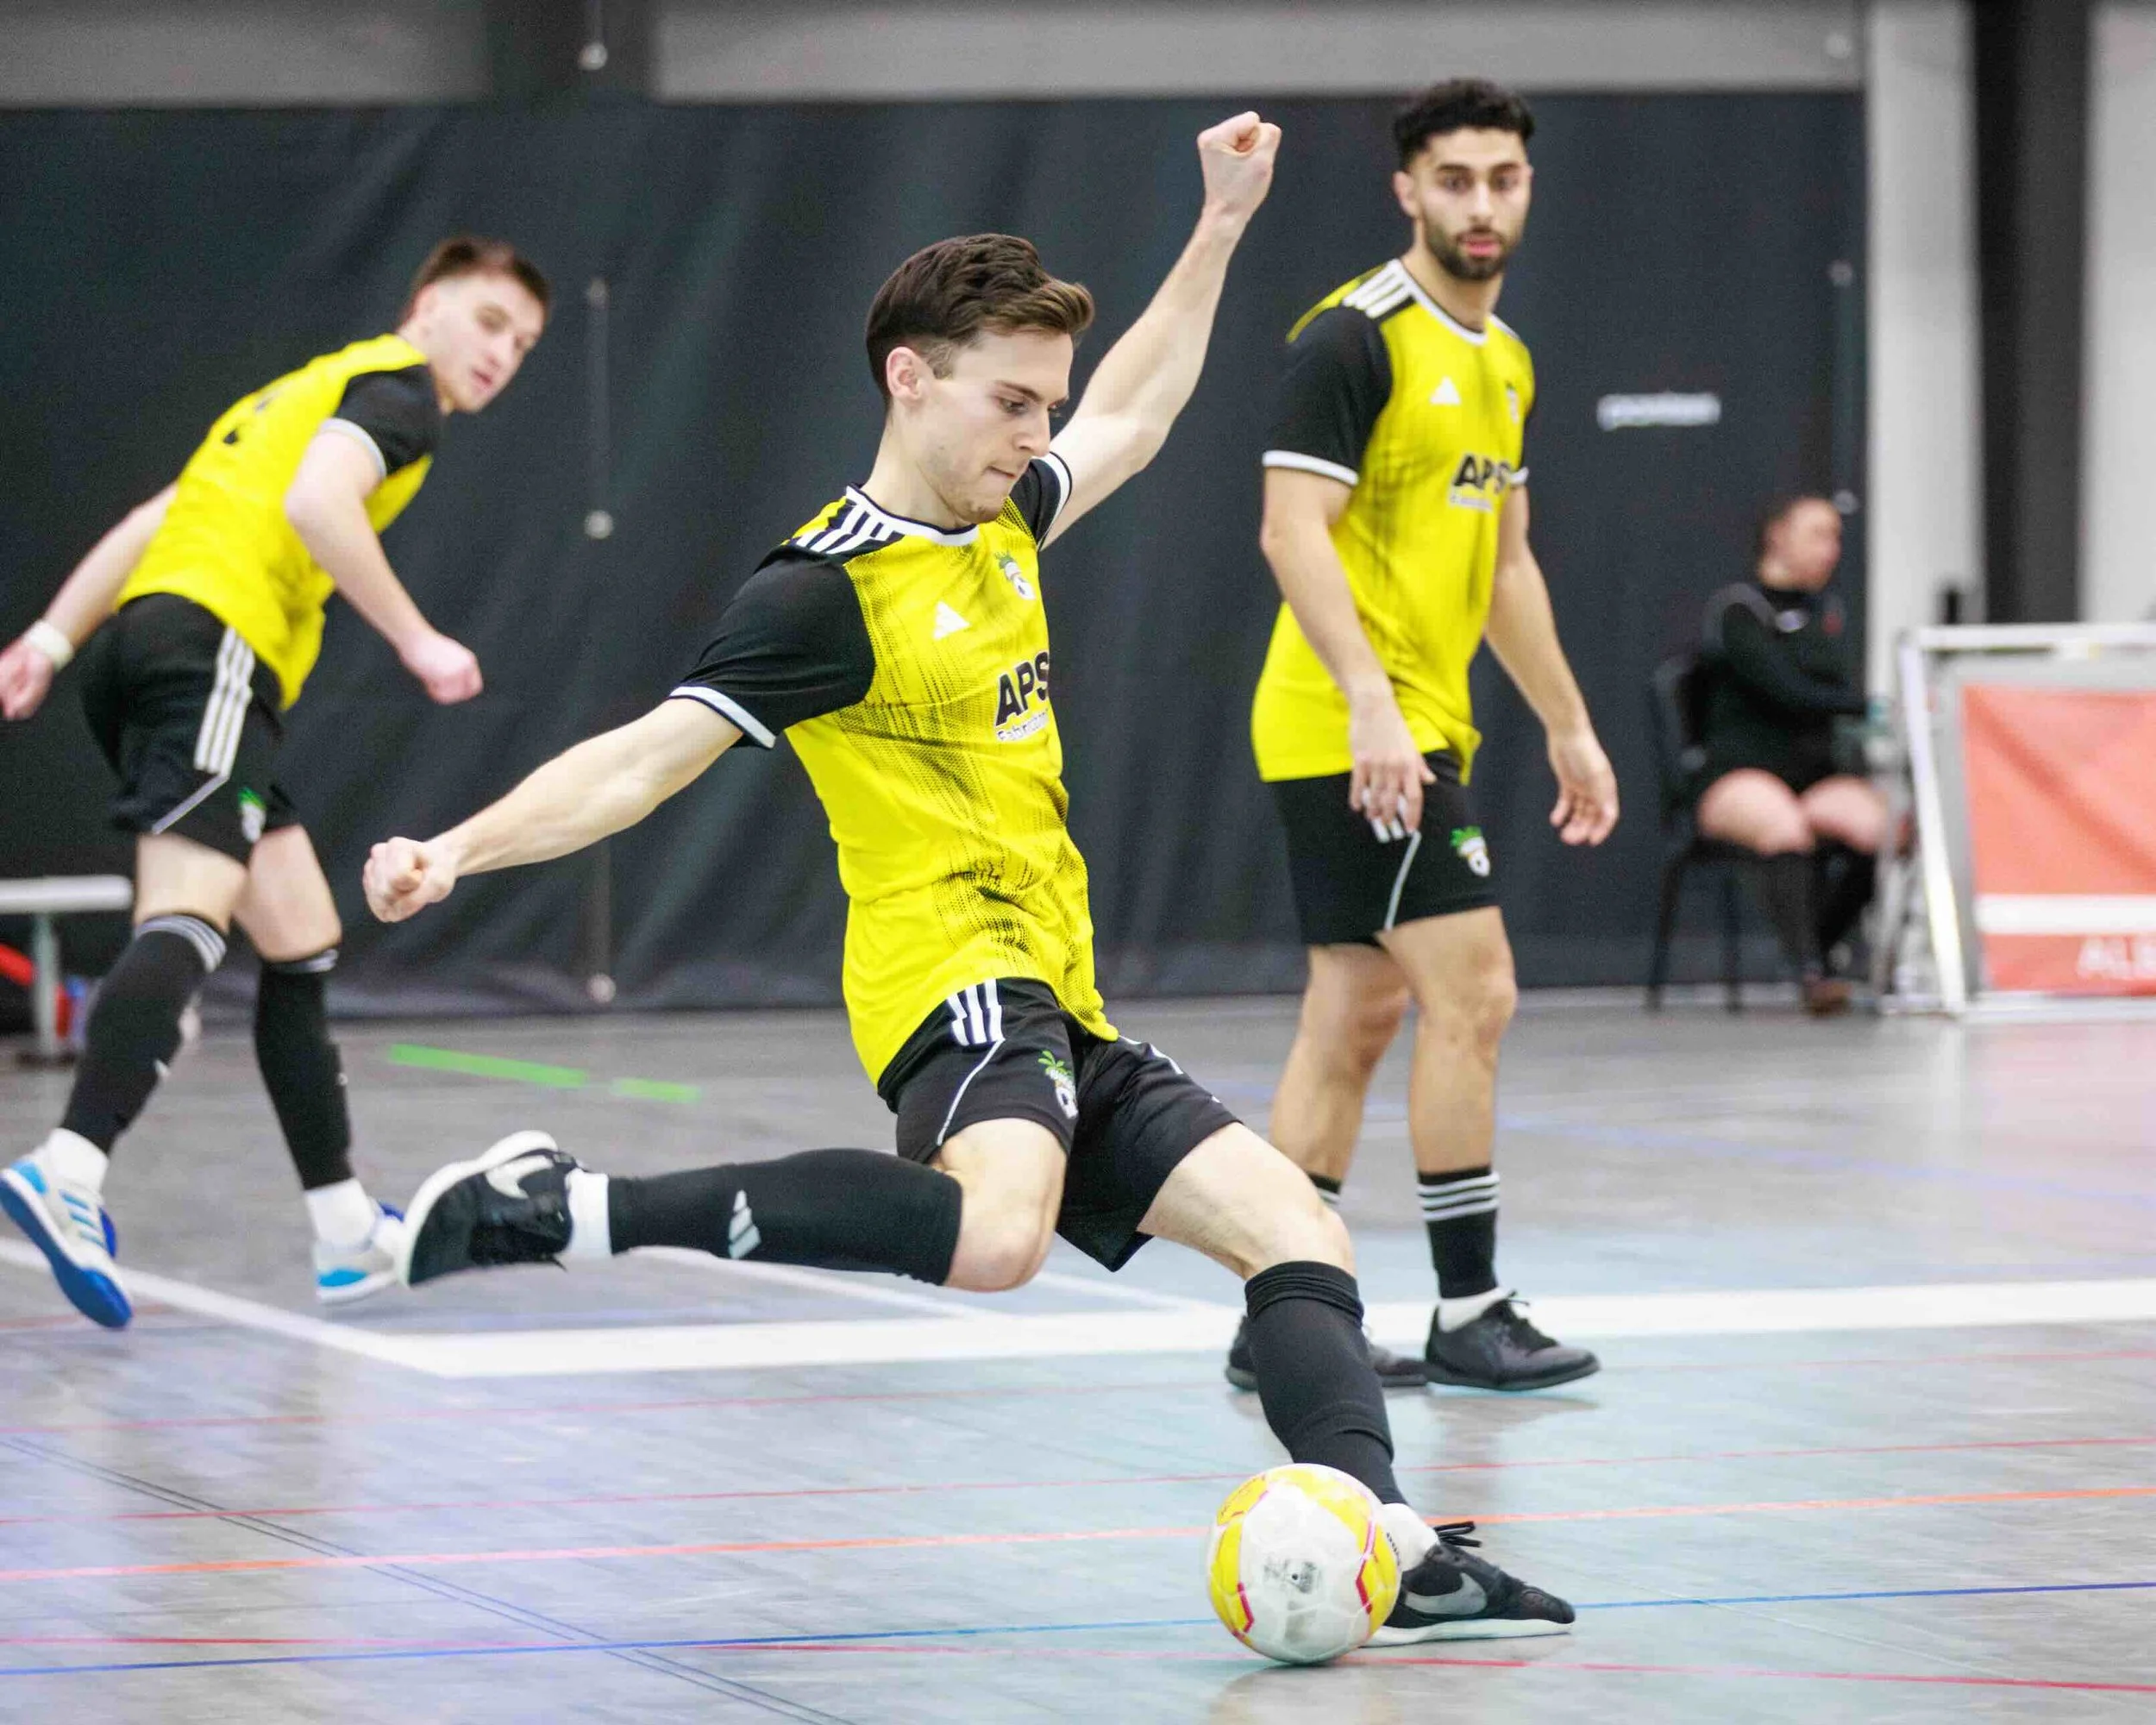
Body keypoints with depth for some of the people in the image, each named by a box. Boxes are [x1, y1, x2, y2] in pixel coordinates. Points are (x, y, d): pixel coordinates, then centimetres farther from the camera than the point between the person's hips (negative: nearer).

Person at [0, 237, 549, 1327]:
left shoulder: (311, 389, 31)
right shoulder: (399, 381, 4)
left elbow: (150, 521, 27)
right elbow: (317, 502, -15)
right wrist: (415, 640, -11)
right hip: (213, 642, -10)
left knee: (302, 944, 14)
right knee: (187, 919, -25)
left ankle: (349, 1233, 16)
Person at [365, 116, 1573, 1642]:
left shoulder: (1001, 525, 15)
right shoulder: (829, 589, -10)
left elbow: (1130, 419, 35)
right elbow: (644, 759, -14)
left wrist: (1220, 228, 34)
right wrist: (460, 848, -27)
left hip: (1060, 1000, 10)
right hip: (951, 965, -10)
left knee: (1300, 1232, 1)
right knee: (995, 1231, -38)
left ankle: (1386, 1546, -9)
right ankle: (559, 1209, -33)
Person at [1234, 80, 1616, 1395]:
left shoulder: (1506, 361, 16)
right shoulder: (1356, 338, -12)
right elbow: (1293, 527, -19)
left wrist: (1569, 726, 23)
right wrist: (1371, 704, -27)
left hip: (1419, 732, 9)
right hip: (1353, 730, -9)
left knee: (1359, 1015, 9)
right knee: (1473, 991, -10)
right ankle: (1468, 1313, -4)